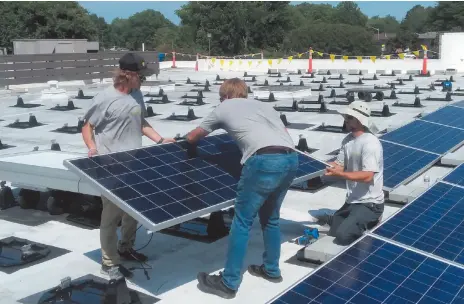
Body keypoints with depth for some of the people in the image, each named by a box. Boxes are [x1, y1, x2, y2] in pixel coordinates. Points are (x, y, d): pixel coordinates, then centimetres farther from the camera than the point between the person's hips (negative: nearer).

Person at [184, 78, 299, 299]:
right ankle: (271, 270, 36)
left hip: (265, 160, -6)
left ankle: (228, 283, 9)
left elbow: (192, 137, 33)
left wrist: (187, 139, 57)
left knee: (242, 221, 3)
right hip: (291, 159, 6)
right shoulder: (263, 105, 31)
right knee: (270, 217, 24)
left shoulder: (224, 108, 20)